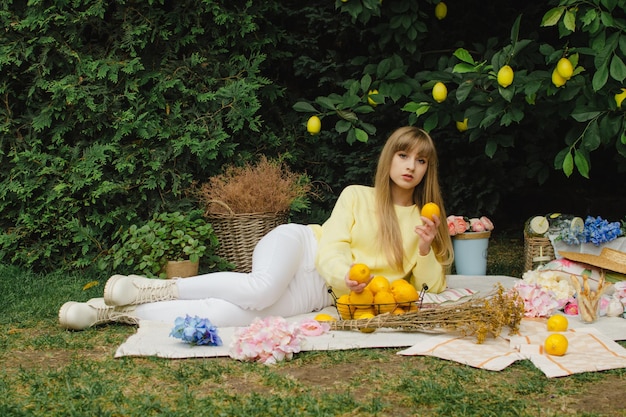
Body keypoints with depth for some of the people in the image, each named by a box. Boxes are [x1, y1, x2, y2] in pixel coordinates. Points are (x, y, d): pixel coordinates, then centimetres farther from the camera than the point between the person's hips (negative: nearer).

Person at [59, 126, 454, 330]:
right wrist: (344, 275, -26)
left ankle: (121, 312, -27)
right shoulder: (357, 197, 7)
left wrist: (426, 248, -13)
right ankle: (162, 289, -25)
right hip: (300, 247, 0)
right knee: (260, 288, -42)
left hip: (318, 294, 1)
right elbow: (332, 245, -3)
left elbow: (431, 286, 7)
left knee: (234, 314, -31)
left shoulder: (424, 218, 13)